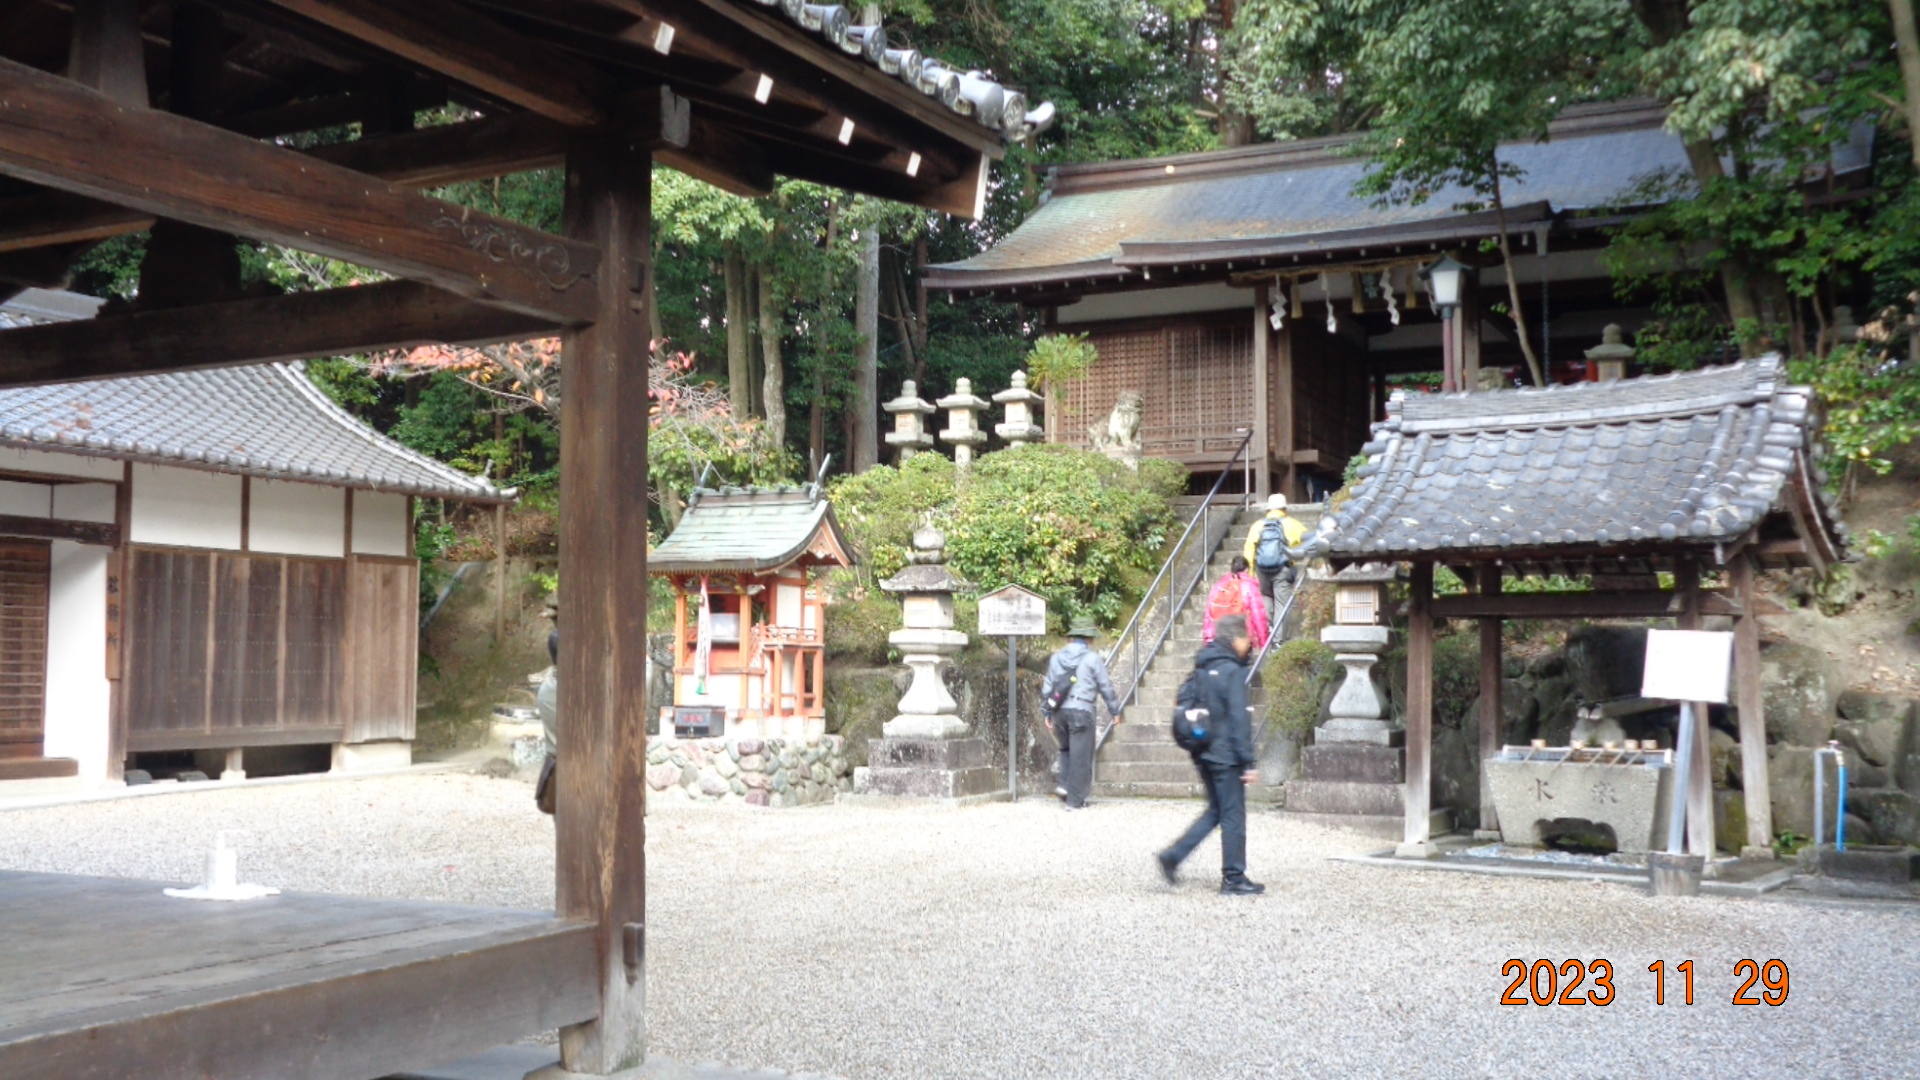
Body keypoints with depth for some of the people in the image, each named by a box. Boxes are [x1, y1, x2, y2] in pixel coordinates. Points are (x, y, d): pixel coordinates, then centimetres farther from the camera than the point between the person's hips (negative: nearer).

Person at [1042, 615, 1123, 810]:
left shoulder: (1056, 658, 11)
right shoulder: (1092, 658, -3)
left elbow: (1047, 688, 14)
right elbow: (1106, 687, 1)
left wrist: (1048, 714, 21)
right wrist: (1115, 710, 12)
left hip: (1059, 711, 5)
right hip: (1081, 710, -5)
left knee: (1066, 749, 25)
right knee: (1080, 756, 1)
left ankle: (1064, 784, 11)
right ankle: (1075, 800, 2)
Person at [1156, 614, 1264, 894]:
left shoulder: (1202, 669, 10)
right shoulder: (1232, 671, -15)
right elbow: (1239, 720, -17)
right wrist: (1249, 762, -15)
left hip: (1204, 754, 8)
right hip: (1227, 757, -8)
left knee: (1215, 811, 17)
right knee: (1233, 816, 1)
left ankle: (1172, 856, 9)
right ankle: (1234, 879, 8)